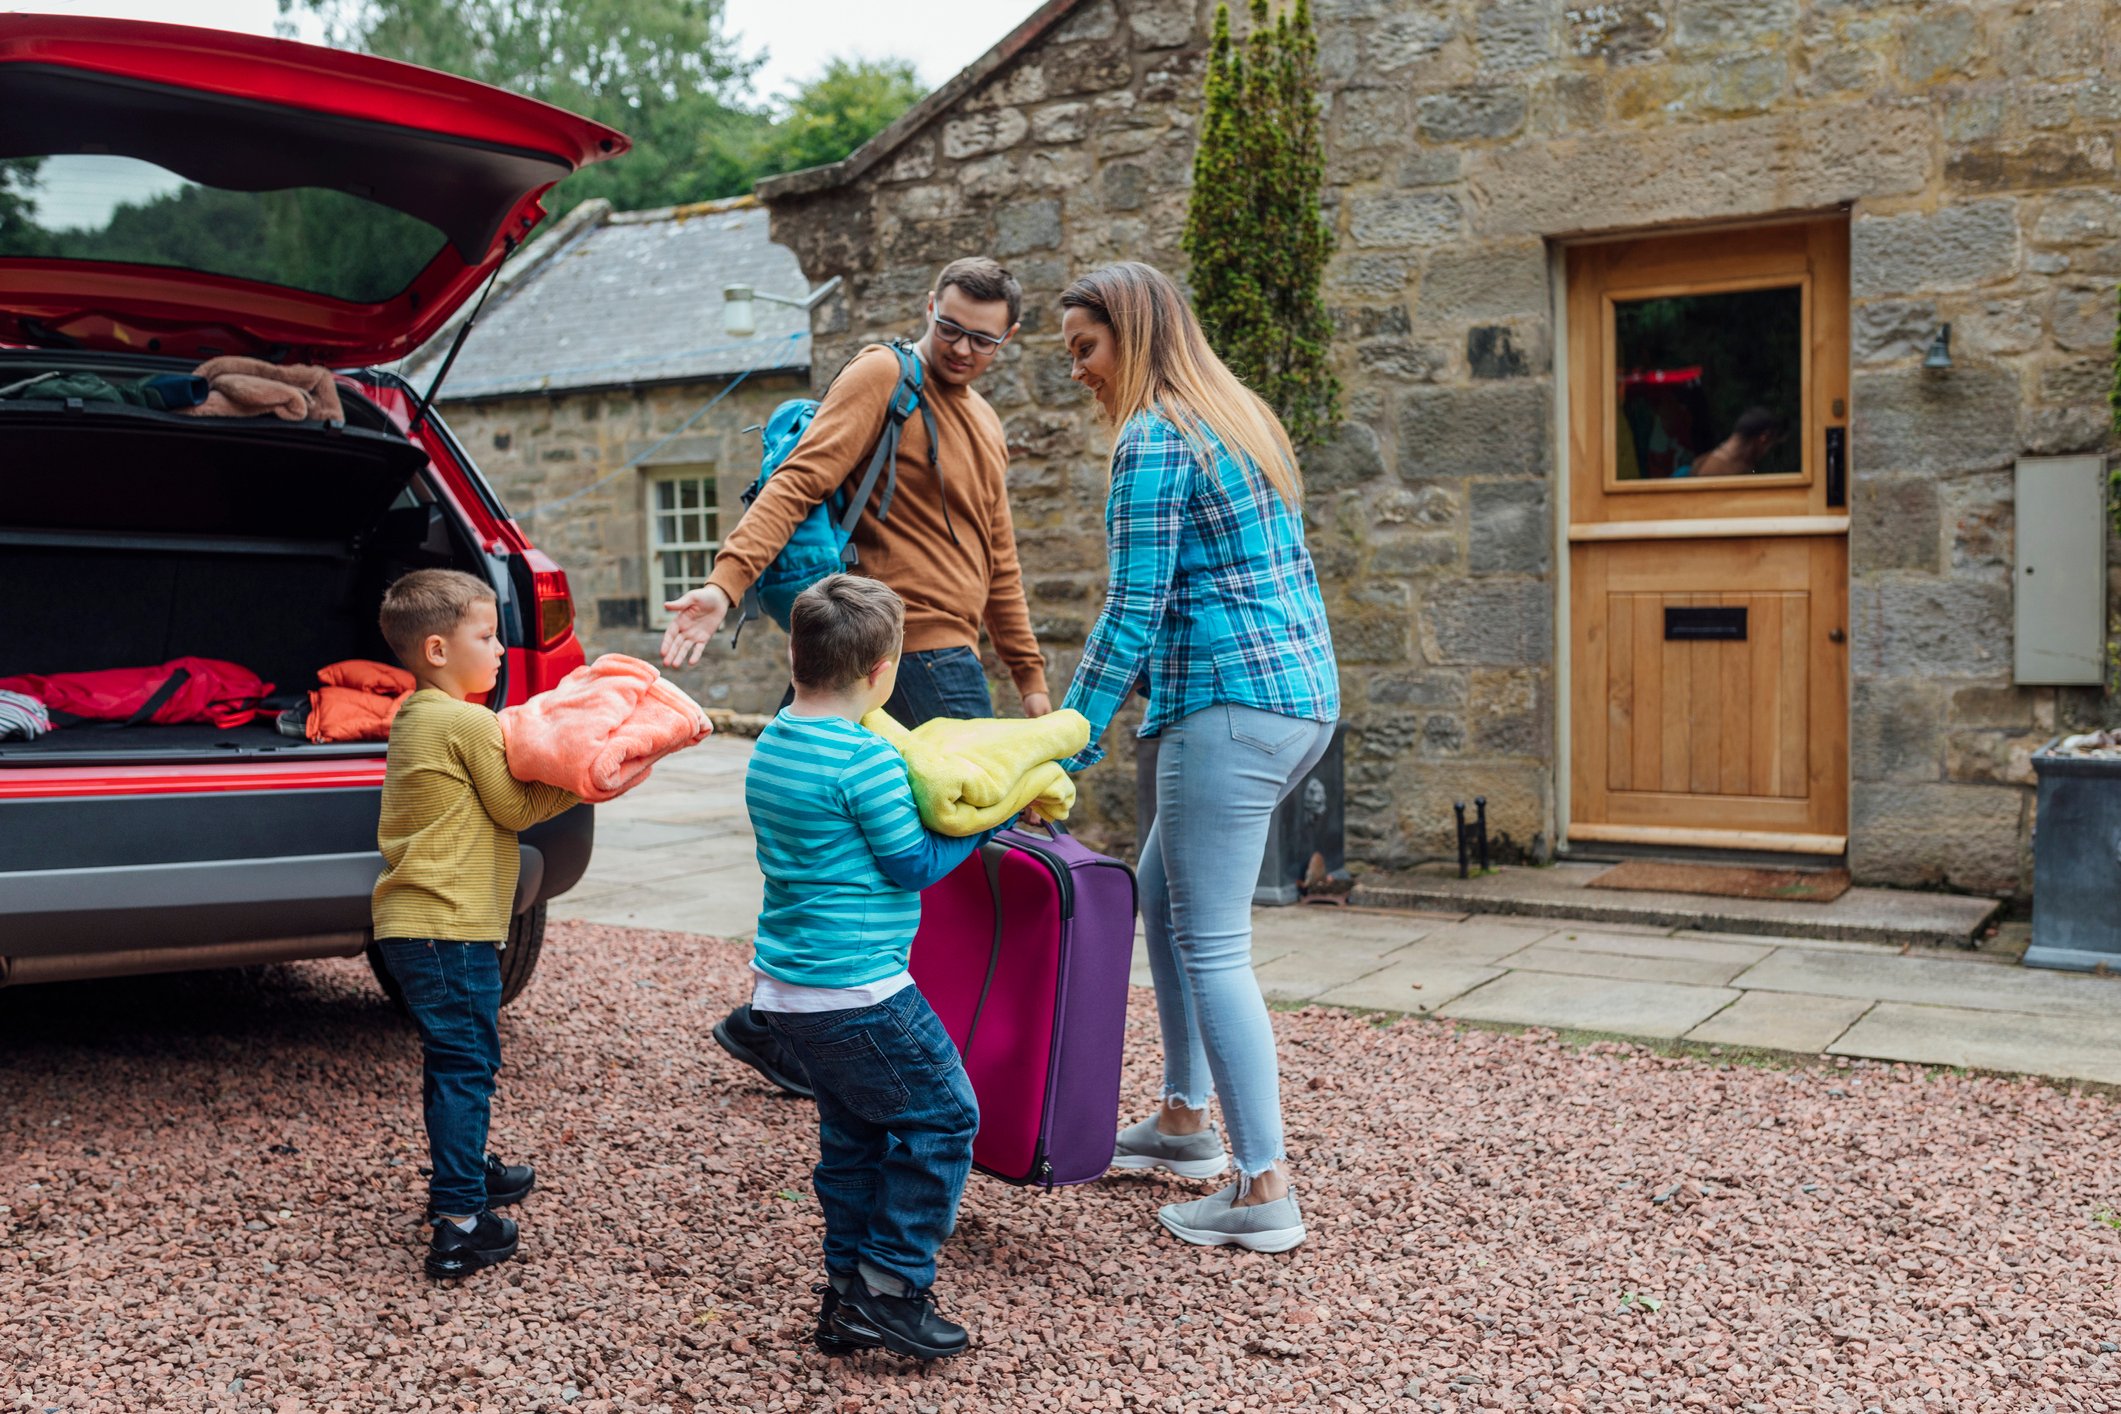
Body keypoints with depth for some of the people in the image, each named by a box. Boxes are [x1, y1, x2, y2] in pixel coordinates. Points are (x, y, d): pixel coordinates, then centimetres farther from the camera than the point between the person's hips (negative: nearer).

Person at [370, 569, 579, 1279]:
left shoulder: (416, 719, 14)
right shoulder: (469, 724, -15)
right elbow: (515, 808, -8)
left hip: (413, 921, 10)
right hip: (450, 926, -10)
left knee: (457, 1058, 23)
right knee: (464, 1063, -6)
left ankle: (463, 1168, 38)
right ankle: (460, 1222, -5)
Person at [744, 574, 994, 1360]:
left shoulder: (771, 745, 9)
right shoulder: (865, 759, -19)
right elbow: (915, 864, -12)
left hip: (784, 988, 9)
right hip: (856, 992, -9)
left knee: (853, 1132, 19)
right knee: (941, 1118, 3)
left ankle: (845, 1292, 24)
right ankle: (889, 1287, 5)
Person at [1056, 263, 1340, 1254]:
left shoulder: (1154, 438, -11)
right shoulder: (1241, 418, 17)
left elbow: (1133, 614, -16)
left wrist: (1070, 746, -12)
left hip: (1232, 707, -10)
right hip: (1305, 695, 10)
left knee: (1211, 944, -4)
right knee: (1163, 895, 21)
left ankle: (1264, 1191, -1)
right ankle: (1184, 1117, 30)